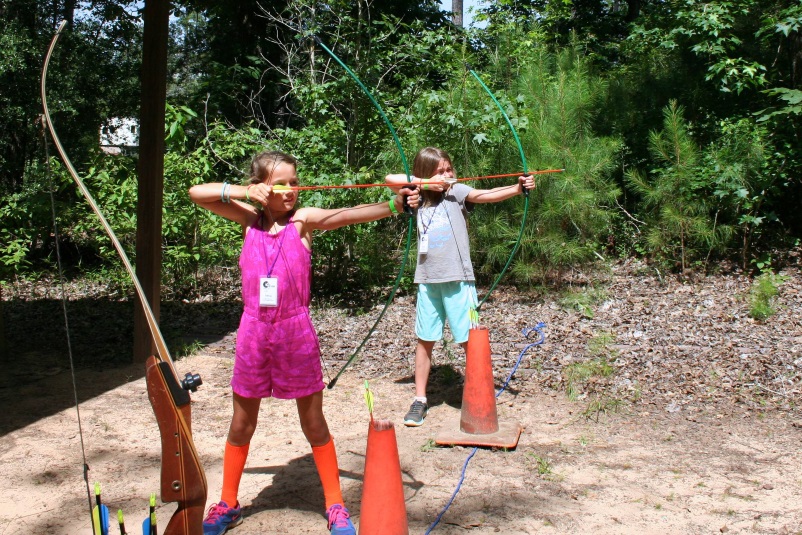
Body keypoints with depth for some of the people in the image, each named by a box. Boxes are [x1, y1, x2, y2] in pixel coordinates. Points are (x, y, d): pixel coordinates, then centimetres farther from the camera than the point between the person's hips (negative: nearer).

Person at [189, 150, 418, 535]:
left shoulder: (303, 219, -5)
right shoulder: (250, 218, 4)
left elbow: (346, 215, -23)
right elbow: (197, 193, 3)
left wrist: (393, 205, -39)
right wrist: (243, 192, -10)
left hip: (295, 330, -2)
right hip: (254, 331, 3)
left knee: (313, 423, 8)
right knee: (241, 424, 15)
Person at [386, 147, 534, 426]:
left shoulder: (456, 191, -1)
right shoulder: (419, 196, 9)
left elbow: (484, 195, -18)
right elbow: (390, 179, 0)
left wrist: (517, 188, -35)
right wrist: (427, 183, -8)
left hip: (458, 278, -3)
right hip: (428, 279, 3)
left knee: (469, 340, 0)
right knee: (425, 340, 11)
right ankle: (420, 400, 23)